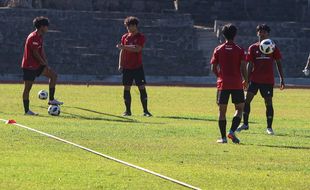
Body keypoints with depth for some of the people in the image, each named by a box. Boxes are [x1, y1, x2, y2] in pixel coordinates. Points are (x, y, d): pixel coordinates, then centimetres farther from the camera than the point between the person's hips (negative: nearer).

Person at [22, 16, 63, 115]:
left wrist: (46, 64, 4)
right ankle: (26, 110, 1)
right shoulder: (33, 37, -19)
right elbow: (36, 54, -20)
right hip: (29, 66, -9)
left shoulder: (40, 37, 12)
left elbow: (42, 52, 14)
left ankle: (51, 99, 2)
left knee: (53, 75, 2)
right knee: (27, 87, -3)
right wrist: (45, 65, -10)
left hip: (37, 65, 9)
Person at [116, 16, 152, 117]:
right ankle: (128, 110, 8)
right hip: (127, 67, 4)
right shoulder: (125, 37, 9)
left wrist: (124, 46, -22)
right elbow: (122, 52, 13)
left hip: (138, 67, -4)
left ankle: (145, 111, -2)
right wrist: (120, 65, 7)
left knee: (142, 88, -5)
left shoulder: (141, 37, -4)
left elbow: (137, 49, -19)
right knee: (126, 89, 2)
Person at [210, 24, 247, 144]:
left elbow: (213, 68, 2)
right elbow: (243, 67, -7)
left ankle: (223, 137, 4)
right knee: (239, 109, 9)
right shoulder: (239, 50, -1)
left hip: (223, 84, 1)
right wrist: (245, 80, 10)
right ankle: (232, 131, -9)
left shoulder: (218, 50, 3)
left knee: (222, 111, 7)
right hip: (237, 84, -1)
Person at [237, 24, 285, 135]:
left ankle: (269, 127, 8)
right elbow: (250, 64, 7)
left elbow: (278, 63, 7)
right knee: (247, 99, -8)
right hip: (255, 79, 1)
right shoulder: (253, 48, 6)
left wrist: (282, 79, 1)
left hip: (268, 80, -1)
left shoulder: (273, 48, 4)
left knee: (268, 103, -2)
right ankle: (245, 124, 4)